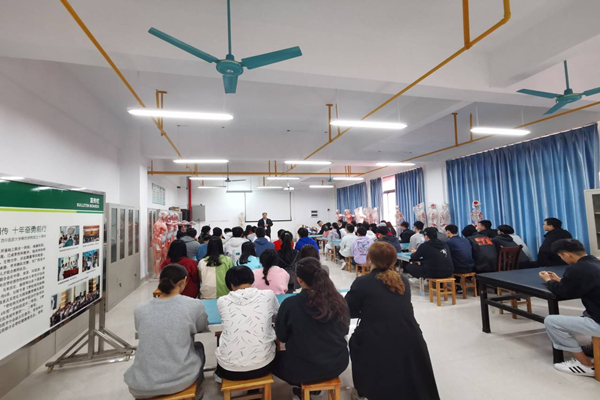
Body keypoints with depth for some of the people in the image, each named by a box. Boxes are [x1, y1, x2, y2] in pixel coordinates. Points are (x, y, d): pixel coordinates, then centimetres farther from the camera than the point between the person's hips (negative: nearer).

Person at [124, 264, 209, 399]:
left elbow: (142, 332, 12)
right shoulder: (194, 305, -13)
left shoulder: (140, 309, -6)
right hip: (180, 380, -2)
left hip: (142, 386, 2)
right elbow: (203, 328, 6)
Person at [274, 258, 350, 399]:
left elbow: (281, 336, -4)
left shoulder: (290, 303, -20)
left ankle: (299, 387, 27)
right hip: (338, 363, 4)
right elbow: (344, 330, 7)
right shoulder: (339, 300, -11)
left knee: (273, 359, 23)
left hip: (305, 368, -3)